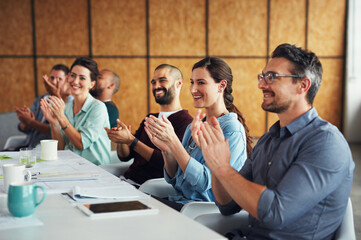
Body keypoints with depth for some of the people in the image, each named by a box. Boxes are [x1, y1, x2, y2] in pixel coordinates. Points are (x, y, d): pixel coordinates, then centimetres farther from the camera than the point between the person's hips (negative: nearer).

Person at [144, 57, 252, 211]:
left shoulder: (231, 130, -12)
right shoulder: (194, 126, 11)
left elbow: (204, 182, -20)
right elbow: (174, 179, 12)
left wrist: (172, 140, -24)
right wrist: (166, 149, -7)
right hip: (179, 201, 7)